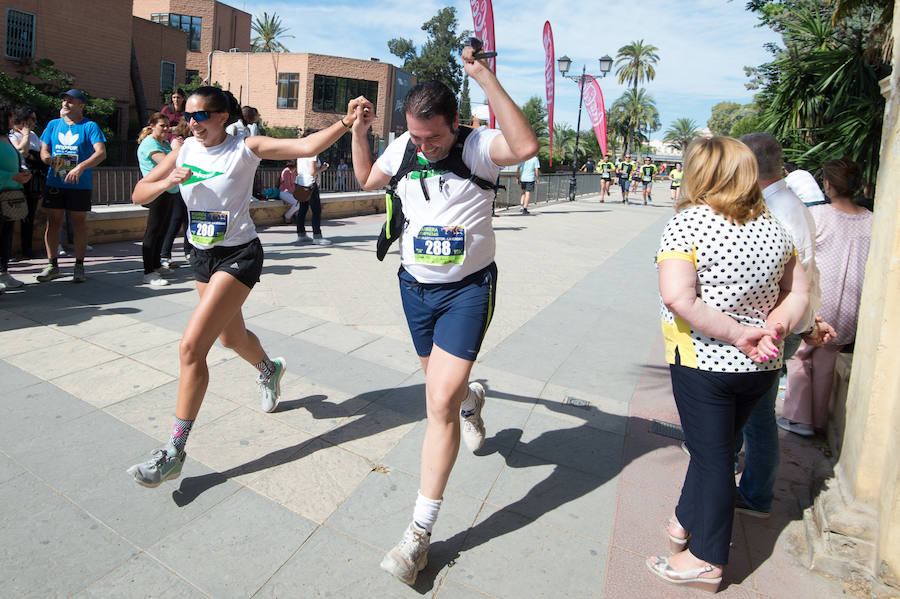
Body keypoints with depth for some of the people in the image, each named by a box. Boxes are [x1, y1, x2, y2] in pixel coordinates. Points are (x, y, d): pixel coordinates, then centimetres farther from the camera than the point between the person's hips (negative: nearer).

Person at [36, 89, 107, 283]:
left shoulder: (90, 126, 0)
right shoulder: (53, 124, 14)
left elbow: (101, 153, -13)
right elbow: (43, 150, 13)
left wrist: (81, 167, -27)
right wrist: (50, 160, -11)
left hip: (80, 184, -4)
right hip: (54, 182, 4)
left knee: (79, 223, 2)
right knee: (53, 221, 5)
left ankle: (79, 265, 11)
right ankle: (52, 265, 13)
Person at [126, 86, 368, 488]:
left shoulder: (245, 148, -12)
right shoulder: (184, 151, 2)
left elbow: (306, 146, -22)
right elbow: (138, 195, 3)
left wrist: (345, 123, -37)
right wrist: (167, 181, -17)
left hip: (238, 255, -7)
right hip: (201, 254, 7)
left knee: (192, 346, -16)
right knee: (230, 337, 24)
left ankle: (174, 452, -5)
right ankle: (269, 369, 58)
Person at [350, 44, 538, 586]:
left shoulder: (478, 146, -15)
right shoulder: (402, 147, 0)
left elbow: (526, 146, -37)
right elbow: (366, 180, 18)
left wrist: (485, 77, -35)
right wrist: (359, 132, 3)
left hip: (468, 288, -6)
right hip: (416, 284, 6)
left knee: (441, 403, -12)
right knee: (441, 383, 22)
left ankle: (422, 531, 1)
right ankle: (471, 398, 62)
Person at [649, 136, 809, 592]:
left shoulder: (688, 223, -16)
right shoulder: (772, 226, 4)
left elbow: (678, 299, -28)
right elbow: (799, 291, 8)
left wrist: (738, 333, -19)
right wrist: (773, 329, -5)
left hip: (704, 363, -6)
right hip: (761, 368, 6)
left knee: (712, 455, 7)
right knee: (715, 447, 21)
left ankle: (706, 560, 24)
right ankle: (686, 523, 40)